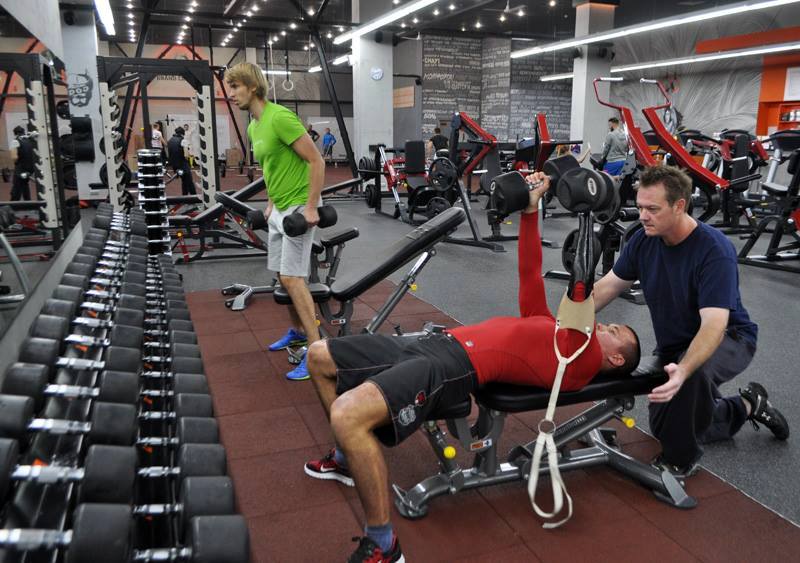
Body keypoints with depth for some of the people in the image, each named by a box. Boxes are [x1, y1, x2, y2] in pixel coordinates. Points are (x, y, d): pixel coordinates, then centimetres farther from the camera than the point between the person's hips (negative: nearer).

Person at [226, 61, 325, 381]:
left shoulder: (280, 117, -19)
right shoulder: (253, 127, 12)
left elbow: (316, 160, -21)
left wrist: (311, 207, -22)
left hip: (298, 208, -9)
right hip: (279, 209, 9)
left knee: (292, 277, -13)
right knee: (283, 276, 14)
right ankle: (298, 331, 31)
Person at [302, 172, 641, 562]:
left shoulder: (582, 362, 0)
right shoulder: (554, 332, 26)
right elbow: (530, 275, 26)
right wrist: (530, 210, 18)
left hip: (456, 367, -10)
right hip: (437, 344, 10)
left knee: (348, 414, -36)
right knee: (319, 356, 16)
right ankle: (348, 458, 28)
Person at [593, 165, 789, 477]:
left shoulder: (715, 251, -31)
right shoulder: (644, 240, -13)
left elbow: (713, 326, -40)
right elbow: (608, 286, -5)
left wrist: (682, 371, -58)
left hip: (727, 338, -7)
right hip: (673, 344, 7)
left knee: (695, 374, -41)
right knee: (665, 426, 14)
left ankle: (681, 460, -16)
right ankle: (746, 406, 35)